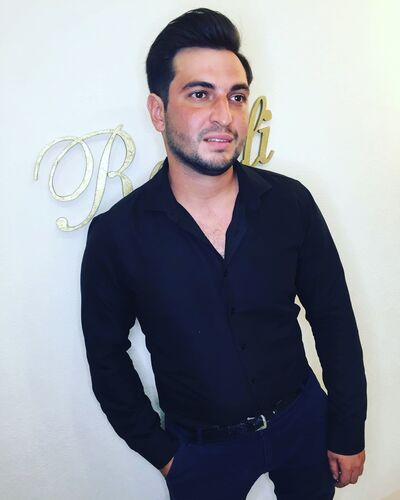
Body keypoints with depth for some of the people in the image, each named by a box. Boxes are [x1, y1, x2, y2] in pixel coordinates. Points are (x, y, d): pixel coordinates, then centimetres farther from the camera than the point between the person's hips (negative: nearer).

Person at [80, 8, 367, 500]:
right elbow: (107, 355, -4)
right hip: (200, 449, -1)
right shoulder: (115, 234, -17)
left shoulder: (290, 202, -13)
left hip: (303, 420, 2)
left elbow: (333, 319, -4)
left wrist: (347, 432, 0)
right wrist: (159, 450, -1)